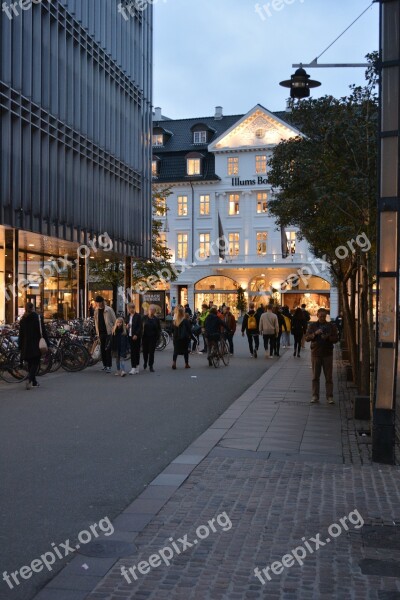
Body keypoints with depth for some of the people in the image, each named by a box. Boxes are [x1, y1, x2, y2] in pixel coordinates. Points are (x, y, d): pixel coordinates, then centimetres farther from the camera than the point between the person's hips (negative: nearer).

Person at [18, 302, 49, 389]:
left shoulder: (23, 319, 8)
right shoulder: (38, 317, -5)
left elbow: (21, 334, 11)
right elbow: (43, 331, -7)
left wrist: (20, 346, 16)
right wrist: (47, 343, -5)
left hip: (26, 345, 4)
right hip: (36, 345, -4)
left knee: (30, 363, 13)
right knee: (35, 363, -3)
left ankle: (33, 382, 19)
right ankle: (29, 378, -24)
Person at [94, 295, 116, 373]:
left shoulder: (109, 310, -7)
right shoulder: (96, 311, 10)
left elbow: (114, 321, -4)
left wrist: (113, 331, -8)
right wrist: (97, 331, 14)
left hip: (108, 332, -6)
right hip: (101, 333, 6)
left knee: (107, 349, -10)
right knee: (102, 350, 9)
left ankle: (109, 366, -8)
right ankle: (105, 365, 18)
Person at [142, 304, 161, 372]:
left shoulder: (156, 319, 3)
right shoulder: (144, 318, 1)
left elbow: (159, 329, 7)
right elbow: (141, 327, 2)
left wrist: (157, 337, -4)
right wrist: (141, 335, -5)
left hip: (153, 338, 0)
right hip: (145, 338, 0)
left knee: (151, 352, -2)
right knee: (145, 351, 9)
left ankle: (151, 366, 3)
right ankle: (145, 362, 37)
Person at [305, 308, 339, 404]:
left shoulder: (331, 326, 6)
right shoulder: (312, 326, 6)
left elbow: (336, 339, 1)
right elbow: (307, 338, -2)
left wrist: (328, 337, -17)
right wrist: (315, 333, -19)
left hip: (328, 354, 0)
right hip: (316, 354, 1)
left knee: (329, 377, 0)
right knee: (315, 376, 4)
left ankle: (330, 397, 4)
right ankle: (315, 396, 10)